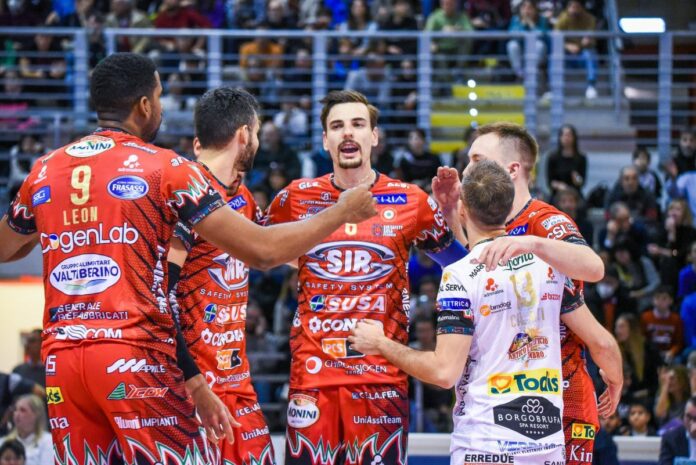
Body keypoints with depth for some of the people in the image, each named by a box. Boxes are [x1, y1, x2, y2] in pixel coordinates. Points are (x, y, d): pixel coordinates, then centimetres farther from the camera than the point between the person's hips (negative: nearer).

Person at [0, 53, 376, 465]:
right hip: (136, 356, -5)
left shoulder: (43, 171, 12)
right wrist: (343, 212, 8)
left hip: (61, 359, 5)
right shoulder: (165, 168, -2)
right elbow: (263, 251, -5)